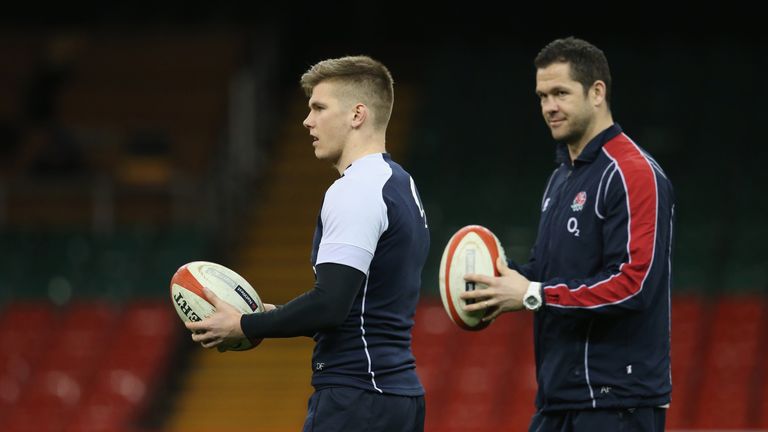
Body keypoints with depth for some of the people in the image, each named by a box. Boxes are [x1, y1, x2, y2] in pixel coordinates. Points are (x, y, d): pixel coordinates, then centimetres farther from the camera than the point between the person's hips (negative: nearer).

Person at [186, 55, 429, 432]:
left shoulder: (355, 190, -14)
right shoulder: (401, 186, 17)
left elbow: (330, 304, -21)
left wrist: (244, 325, -9)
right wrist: (274, 318, 18)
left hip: (355, 401, -10)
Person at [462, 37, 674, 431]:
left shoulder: (634, 174, -12)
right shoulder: (561, 177, 19)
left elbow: (633, 283, -21)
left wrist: (533, 295, -18)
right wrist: (507, 277, 4)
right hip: (558, 399, 9)